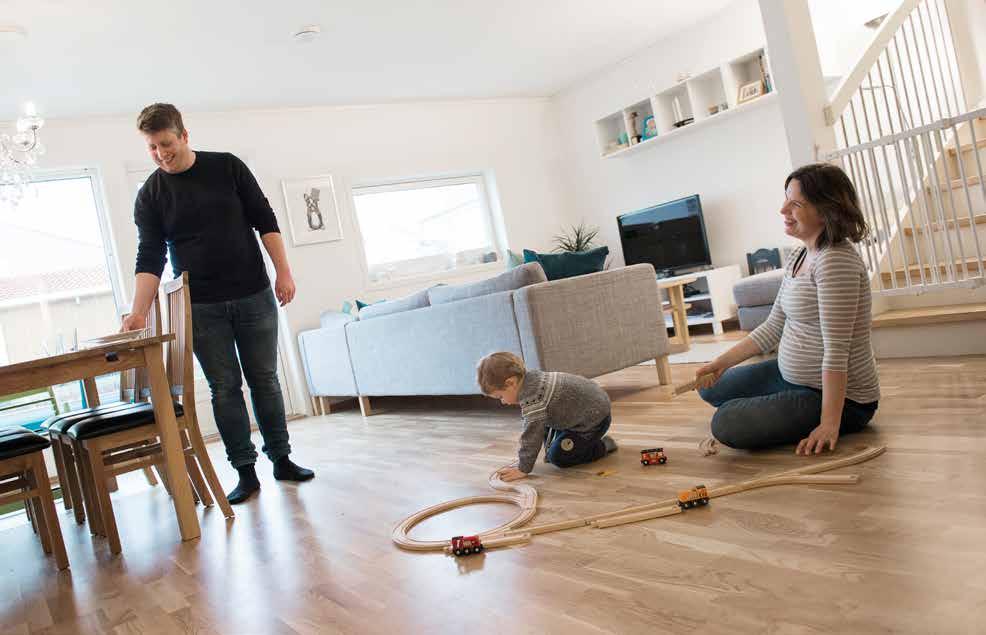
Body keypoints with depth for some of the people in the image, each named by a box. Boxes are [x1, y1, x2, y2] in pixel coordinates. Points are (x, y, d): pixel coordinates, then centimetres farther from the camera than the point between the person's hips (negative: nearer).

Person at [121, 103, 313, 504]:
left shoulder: (227, 167, 1)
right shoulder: (150, 195, 2)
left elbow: (265, 221, 2)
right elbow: (150, 257, -2)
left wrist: (283, 271, -7)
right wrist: (139, 312, -13)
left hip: (254, 297, 0)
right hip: (202, 308, 0)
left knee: (264, 380, 5)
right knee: (225, 389, 1)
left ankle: (281, 460, 17)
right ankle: (245, 472, 10)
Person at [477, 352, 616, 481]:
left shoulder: (532, 398, -31)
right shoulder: (530, 377, 0)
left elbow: (532, 434, -27)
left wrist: (523, 468, -17)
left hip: (594, 420, -10)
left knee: (558, 457, -5)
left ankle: (602, 446, 4)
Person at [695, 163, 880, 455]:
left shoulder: (835, 261, -25)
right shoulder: (798, 257, 5)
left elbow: (836, 350, -28)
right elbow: (773, 326, 10)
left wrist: (829, 425, -28)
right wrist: (722, 363, 3)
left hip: (841, 396, -9)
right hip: (792, 377, 10)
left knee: (727, 424, -22)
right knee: (711, 388, 18)